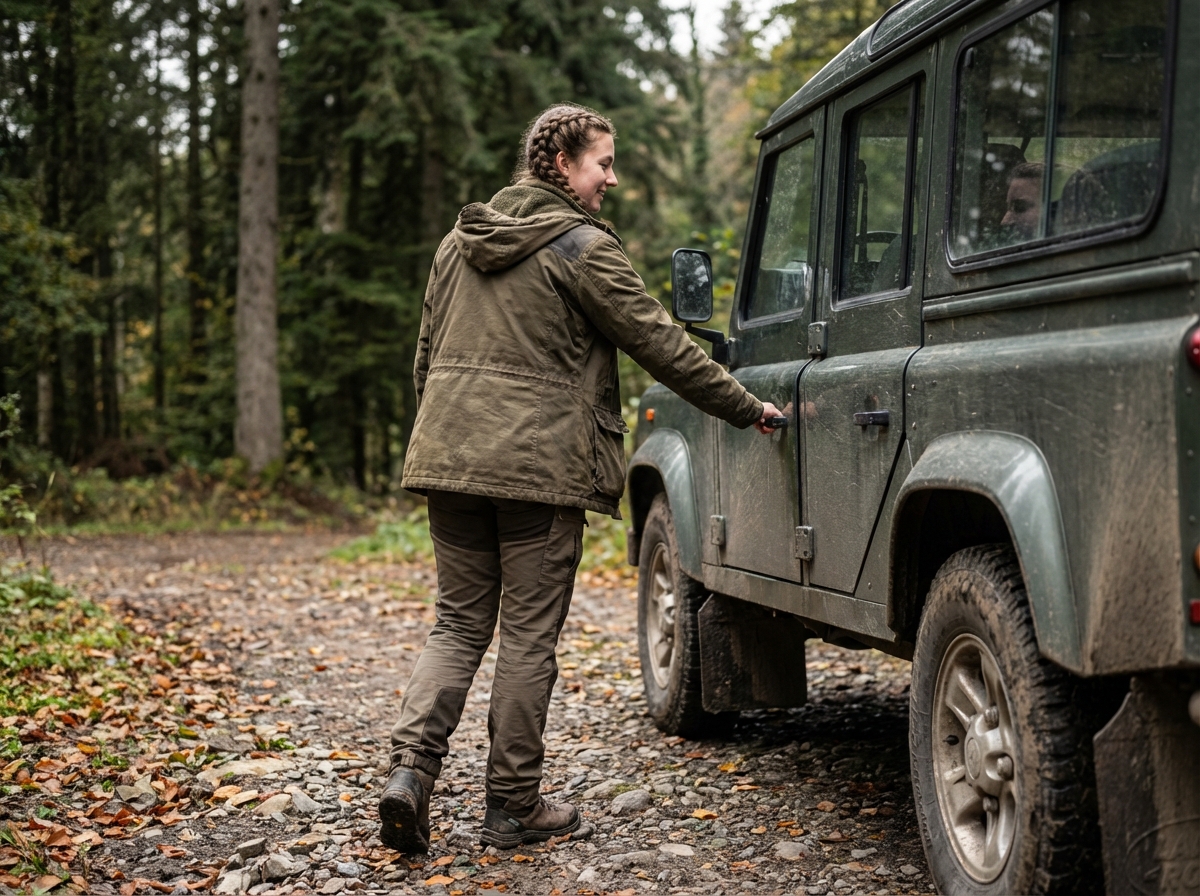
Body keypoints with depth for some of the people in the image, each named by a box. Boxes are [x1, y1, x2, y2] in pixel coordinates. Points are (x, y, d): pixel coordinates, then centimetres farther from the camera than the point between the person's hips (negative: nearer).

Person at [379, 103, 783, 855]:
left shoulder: (460, 241, 15)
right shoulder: (582, 246, -7)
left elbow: (427, 355, 19)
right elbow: (661, 344, -7)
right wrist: (748, 409, 2)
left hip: (449, 456, 6)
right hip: (540, 466, -6)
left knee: (460, 623, 13)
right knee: (529, 638, 3)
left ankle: (411, 769, -4)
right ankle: (514, 807, 10)